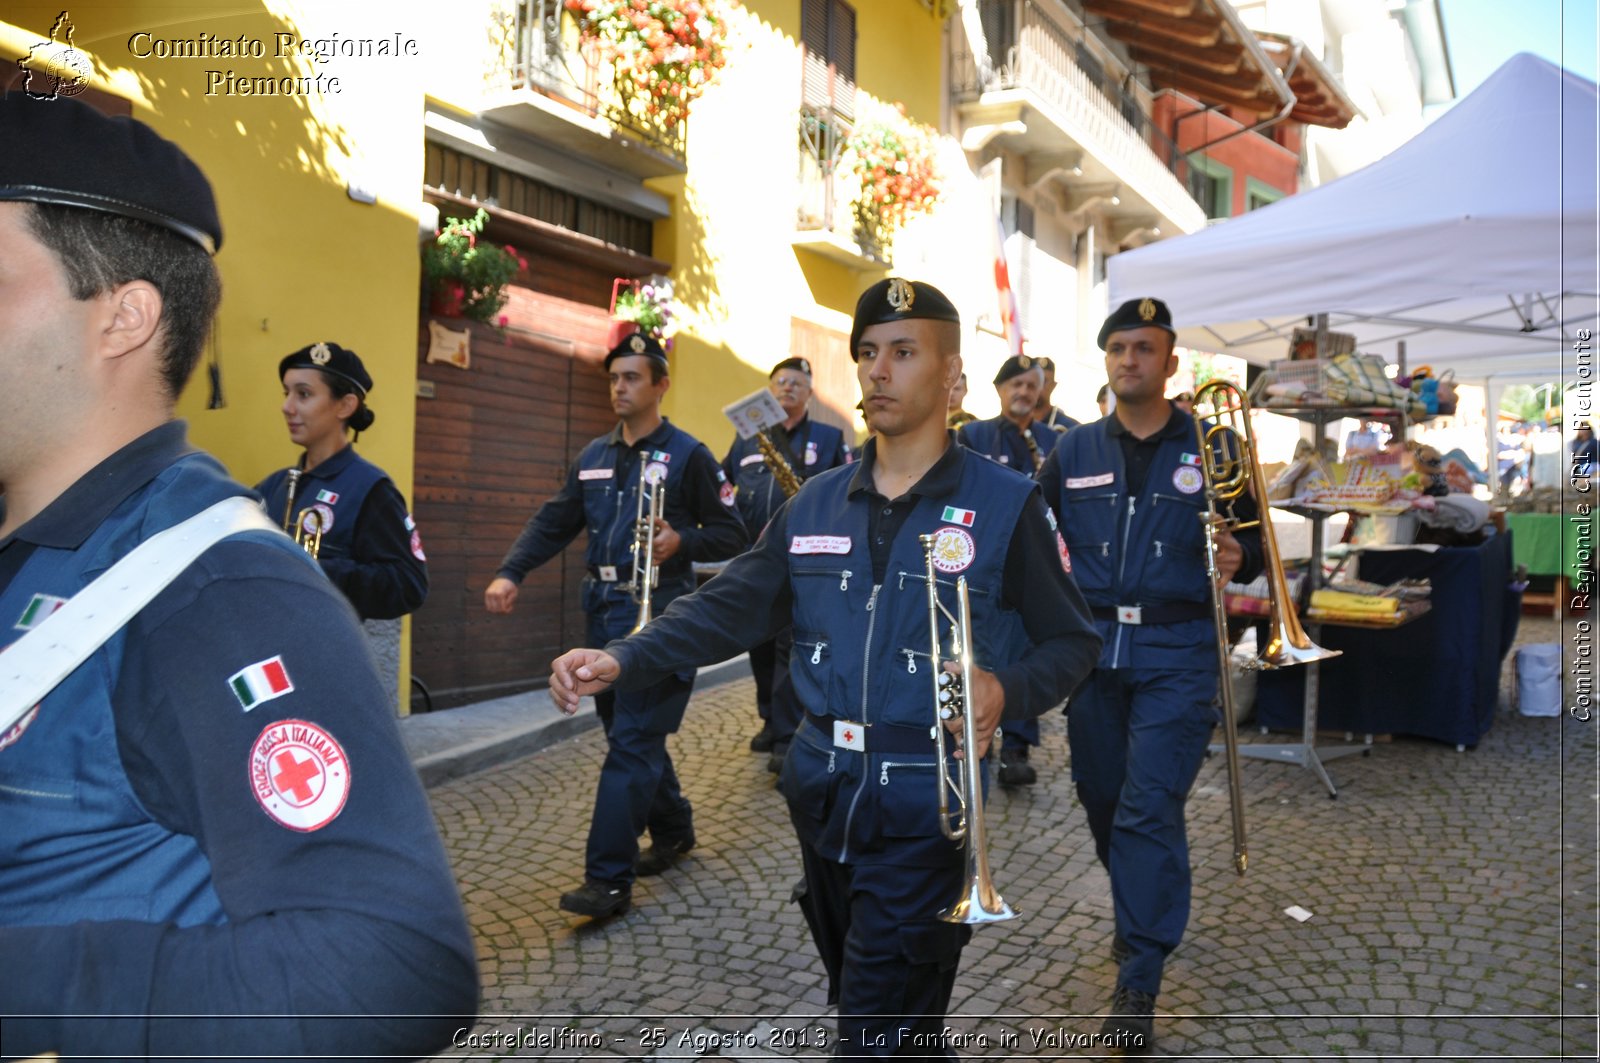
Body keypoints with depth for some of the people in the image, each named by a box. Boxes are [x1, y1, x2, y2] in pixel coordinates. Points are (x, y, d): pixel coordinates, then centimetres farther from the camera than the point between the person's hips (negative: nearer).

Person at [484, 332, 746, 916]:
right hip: (605, 613, 7)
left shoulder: (687, 455, -5)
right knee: (632, 735, 16)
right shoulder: (593, 456, 13)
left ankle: (609, 878, -3)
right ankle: (673, 830, 35)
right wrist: (510, 573, -3)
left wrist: (682, 543, -22)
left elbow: (731, 534, -4)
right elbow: (553, 523, 11)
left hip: (659, 615, -7)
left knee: (632, 743, -8)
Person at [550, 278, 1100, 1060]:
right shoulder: (815, 503, 5)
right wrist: (623, 660, -13)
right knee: (861, 999, 24)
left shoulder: (1005, 504, -7)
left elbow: (1070, 642, -3)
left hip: (924, 800, -5)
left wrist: (1005, 689, -24)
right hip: (822, 788, 5)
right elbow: (731, 606, 2)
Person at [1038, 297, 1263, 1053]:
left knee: (1151, 806, -8)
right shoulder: (1074, 452, 7)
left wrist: (1238, 558, -15)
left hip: (1176, 654, -3)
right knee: (1101, 797, 13)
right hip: (1092, 644, 3)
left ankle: (1139, 981, 3)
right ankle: (1137, 912, 40)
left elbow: (1253, 538, 6)